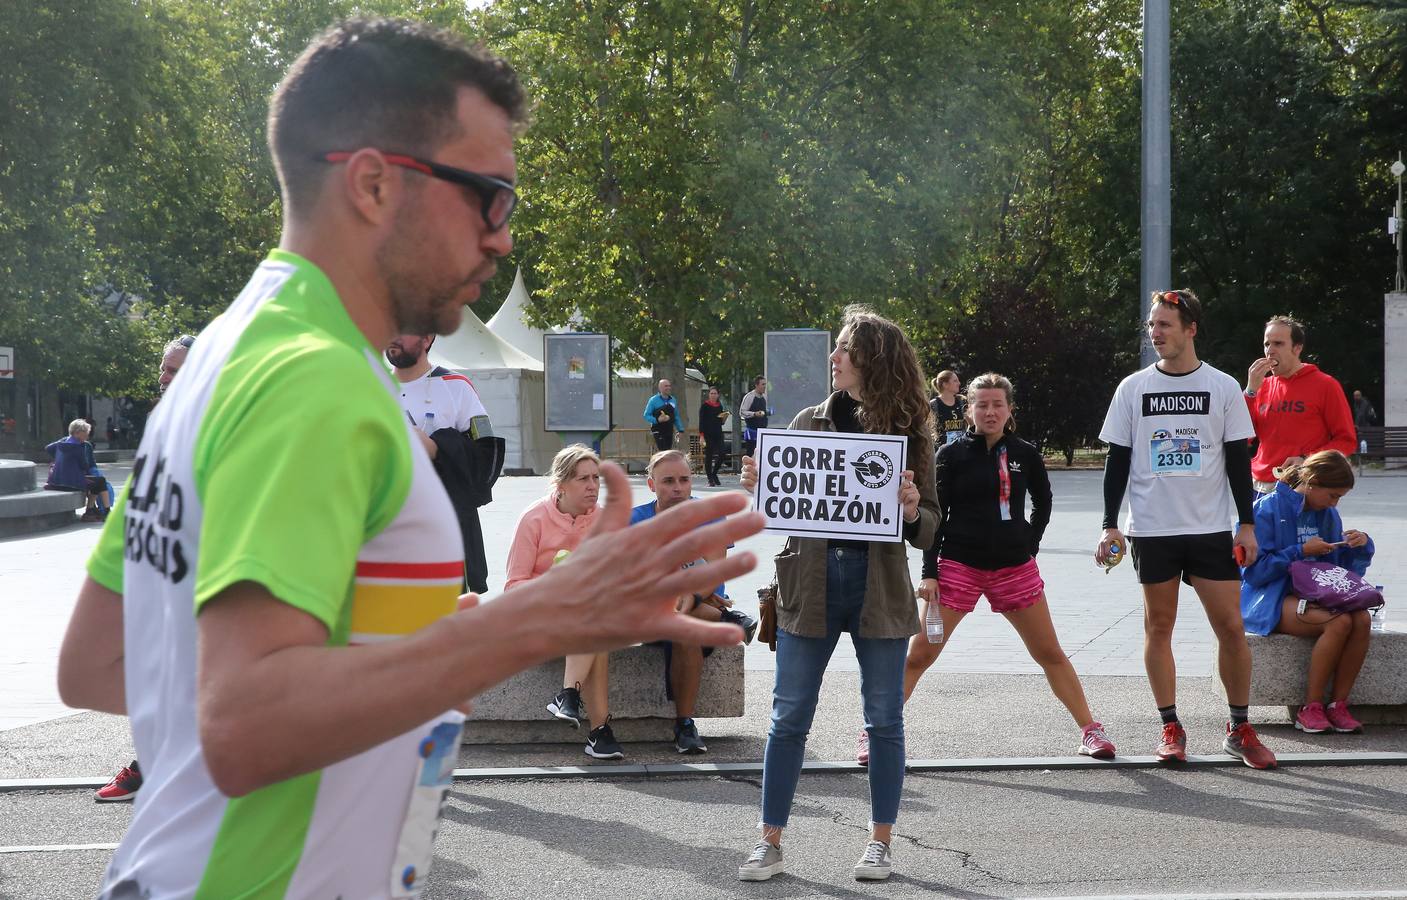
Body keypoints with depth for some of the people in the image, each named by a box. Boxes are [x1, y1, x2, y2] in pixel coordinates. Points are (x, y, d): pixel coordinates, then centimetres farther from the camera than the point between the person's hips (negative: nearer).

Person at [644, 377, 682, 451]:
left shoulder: (673, 400, 10)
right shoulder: (654, 400, -5)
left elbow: (676, 417, 18)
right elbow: (646, 415, -5)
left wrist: (680, 429, 11)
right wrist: (657, 420, -21)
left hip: (669, 431, 5)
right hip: (658, 431, -5)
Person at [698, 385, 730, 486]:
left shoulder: (720, 406, 12)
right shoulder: (704, 405, -3)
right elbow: (701, 421, -6)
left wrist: (724, 417, -3)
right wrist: (701, 435, -13)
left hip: (718, 433, 5)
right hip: (708, 434, -5)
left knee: (721, 455, -2)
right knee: (708, 456, -3)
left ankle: (714, 474, 20)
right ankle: (710, 479, 5)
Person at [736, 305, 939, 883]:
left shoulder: (907, 431, 0)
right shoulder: (808, 423, 6)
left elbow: (927, 530, 1)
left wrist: (912, 510, -20)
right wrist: (755, 488, -11)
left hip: (880, 588, -1)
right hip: (811, 581, 2)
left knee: (884, 719, 7)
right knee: (789, 717, 3)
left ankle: (880, 842, 19)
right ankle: (770, 842, 12)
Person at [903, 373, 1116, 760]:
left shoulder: (1025, 455, 3)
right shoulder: (951, 455, -3)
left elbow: (1043, 503, 19)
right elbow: (934, 515, -2)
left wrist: (1029, 546, 9)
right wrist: (929, 573, -7)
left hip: (1015, 568, 2)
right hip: (959, 565, -2)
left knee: (1051, 654, 6)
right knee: (918, 655, -3)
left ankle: (1090, 731, 15)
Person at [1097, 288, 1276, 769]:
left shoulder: (1223, 387, 3)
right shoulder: (1133, 388, 4)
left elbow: (1238, 459, 6)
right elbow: (1118, 460, 6)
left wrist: (1247, 524, 1)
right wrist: (1110, 526, 0)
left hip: (1211, 529, 0)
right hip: (1152, 529, 1)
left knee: (1231, 626, -2)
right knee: (1158, 626, 4)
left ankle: (1240, 729, 10)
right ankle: (1171, 729, 13)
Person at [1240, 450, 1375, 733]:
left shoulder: (1328, 514, 12)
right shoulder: (1268, 509, -8)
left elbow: (1342, 566, 18)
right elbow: (1254, 570, -12)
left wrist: (1361, 544, -2)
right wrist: (1301, 551, -15)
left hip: (1316, 597, 6)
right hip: (1272, 601, -6)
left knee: (1362, 619, -25)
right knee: (1339, 622, -31)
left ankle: (1338, 705, -17)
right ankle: (1311, 707, -21)